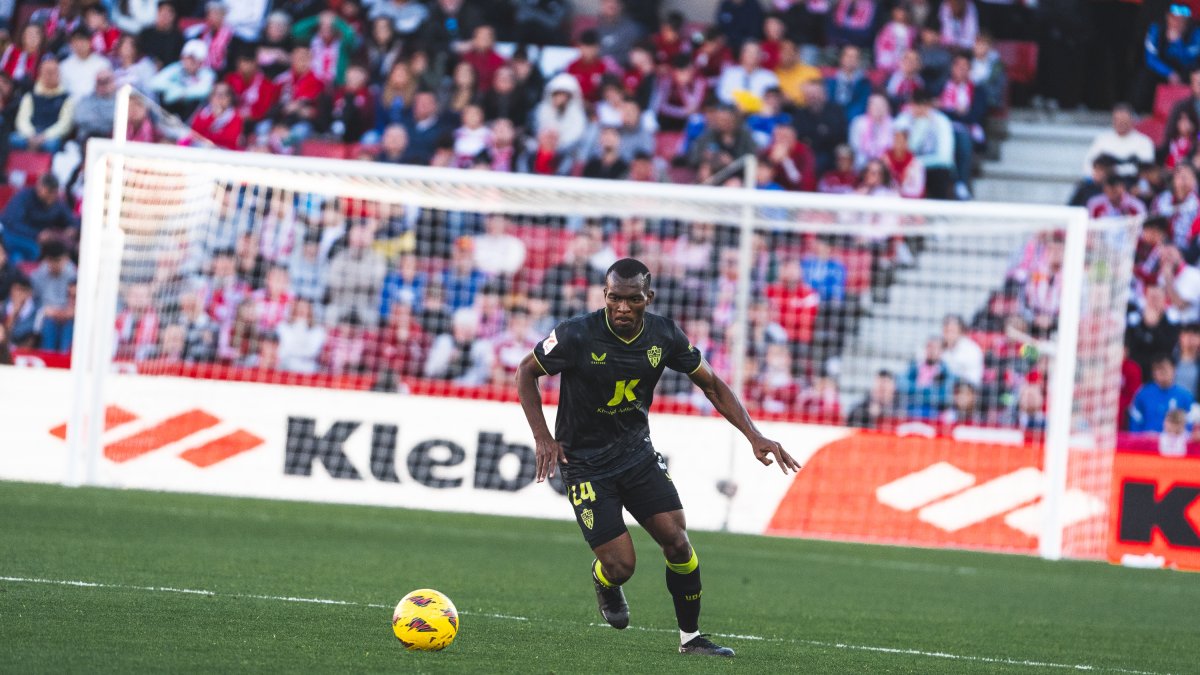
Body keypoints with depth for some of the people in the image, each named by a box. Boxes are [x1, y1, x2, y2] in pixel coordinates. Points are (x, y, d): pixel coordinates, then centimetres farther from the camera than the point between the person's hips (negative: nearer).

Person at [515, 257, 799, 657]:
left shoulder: (663, 335, -9)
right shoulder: (577, 336, -21)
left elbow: (711, 385, 4)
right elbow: (526, 373, -5)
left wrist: (754, 436, -6)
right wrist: (542, 436, -14)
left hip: (637, 452, 4)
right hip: (585, 463, -4)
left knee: (677, 542, -9)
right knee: (620, 566, -10)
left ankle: (690, 638, 9)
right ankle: (602, 581, 30)